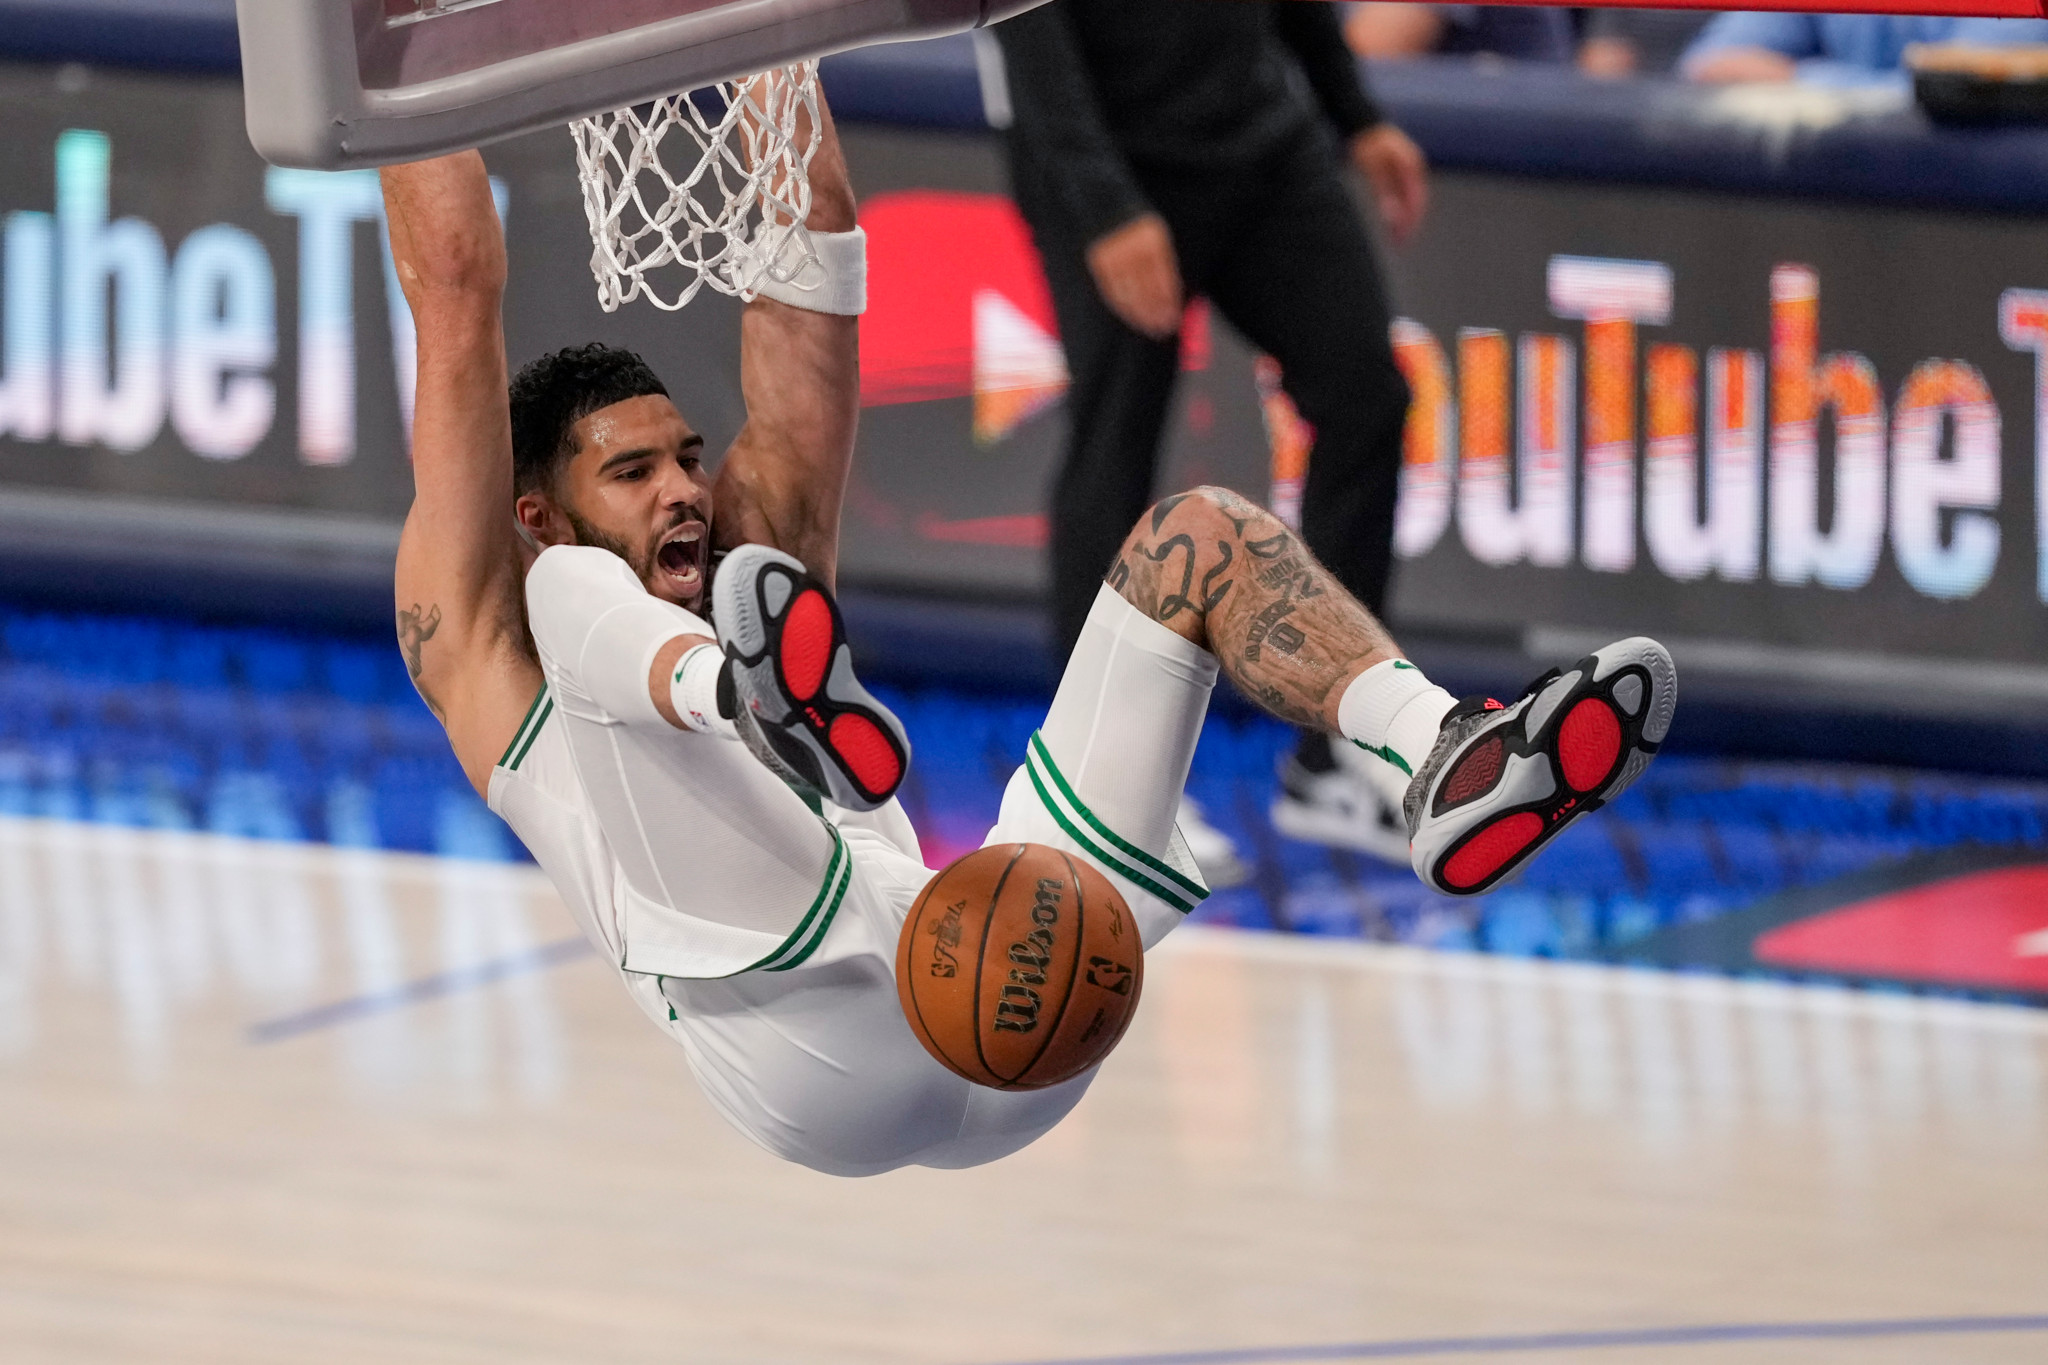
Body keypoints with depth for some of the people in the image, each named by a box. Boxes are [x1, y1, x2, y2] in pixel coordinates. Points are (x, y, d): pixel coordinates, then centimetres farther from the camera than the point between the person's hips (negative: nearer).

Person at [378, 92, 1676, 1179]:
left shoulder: (760, 564, 38)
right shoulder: (494, 639, 24)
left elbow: (811, 245, 35)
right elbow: (456, 290, 21)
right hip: (811, 1046, -5)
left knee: (1196, 533, 6)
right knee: (587, 591, -17)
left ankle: (1448, 762, -25)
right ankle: (754, 694, -56)